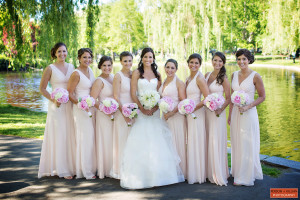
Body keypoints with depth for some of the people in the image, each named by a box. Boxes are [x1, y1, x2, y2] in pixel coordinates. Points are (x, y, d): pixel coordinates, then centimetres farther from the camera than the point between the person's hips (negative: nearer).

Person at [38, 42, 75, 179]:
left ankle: (71, 166, 18)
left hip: (69, 105, 4)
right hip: (56, 106, -4)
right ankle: (62, 169, 5)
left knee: (70, 135, 7)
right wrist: (53, 100, -14)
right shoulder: (50, 68, -3)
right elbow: (42, 88, -2)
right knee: (58, 136, -2)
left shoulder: (71, 67, 10)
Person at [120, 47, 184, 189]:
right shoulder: (137, 73, 3)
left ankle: (157, 174, 11)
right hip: (141, 111, -2)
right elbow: (133, 93, -2)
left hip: (154, 111, 3)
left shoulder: (157, 75, 11)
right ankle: (139, 176, -1)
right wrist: (142, 108, -13)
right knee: (141, 143, -8)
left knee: (156, 143, 0)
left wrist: (154, 109, -11)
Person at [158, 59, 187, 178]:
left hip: (176, 116, -7)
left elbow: (184, 101, -13)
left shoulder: (179, 83, -7)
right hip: (165, 116, 7)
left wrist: (172, 113, -19)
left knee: (177, 142, -2)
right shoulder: (163, 82, 14)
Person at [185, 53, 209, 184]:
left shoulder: (199, 78, -13)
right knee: (191, 143, 12)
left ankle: (199, 175, 10)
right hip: (189, 113, 9)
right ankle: (192, 173, 22)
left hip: (197, 113, -9)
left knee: (197, 143, -1)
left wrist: (194, 108, -18)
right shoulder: (189, 78, 13)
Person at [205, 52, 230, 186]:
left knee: (216, 142, -5)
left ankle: (219, 175, 4)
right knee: (208, 142, 10)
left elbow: (228, 98, -7)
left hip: (217, 112, -6)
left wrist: (220, 110, -21)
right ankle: (210, 172, 21)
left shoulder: (223, 79, -8)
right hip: (206, 111, 6)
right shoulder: (207, 75, 10)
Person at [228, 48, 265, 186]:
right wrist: (230, 114, 11)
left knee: (247, 144, 1)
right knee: (236, 144, 11)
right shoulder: (234, 75, 7)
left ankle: (246, 177, 12)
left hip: (248, 113, -5)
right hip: (236, 113, 5)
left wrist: (248, 106, -18)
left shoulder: (255, 76, -10)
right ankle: (237, 172, 25)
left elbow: (262, 97, -5)